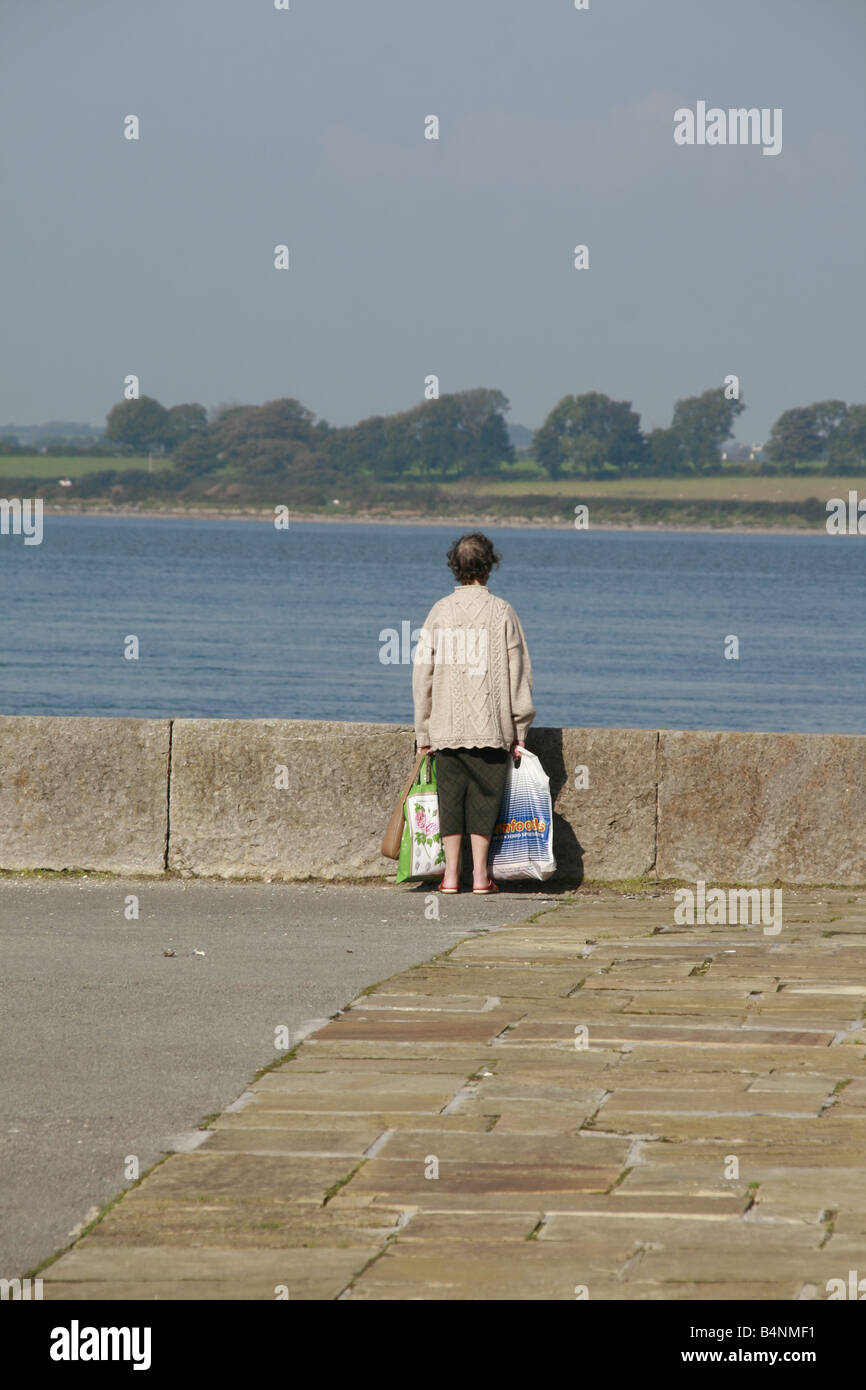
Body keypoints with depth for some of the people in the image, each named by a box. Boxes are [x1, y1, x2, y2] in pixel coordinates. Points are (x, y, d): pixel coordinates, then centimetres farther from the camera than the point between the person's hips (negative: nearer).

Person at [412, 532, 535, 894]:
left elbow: (422, 673, 4)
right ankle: (480, 874, 5)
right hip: (492, 726, -1)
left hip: (447, 727, 1)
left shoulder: (440, 612, 1)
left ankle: (451, 874, 5)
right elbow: (518, 671, -1)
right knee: (484, 796, 5)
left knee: (451, 796, 6)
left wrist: (423, 733, 11)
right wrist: (518, 730, 7)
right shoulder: (502, 612, -3)